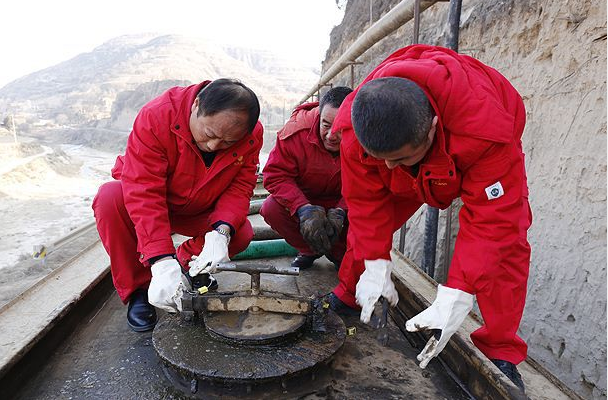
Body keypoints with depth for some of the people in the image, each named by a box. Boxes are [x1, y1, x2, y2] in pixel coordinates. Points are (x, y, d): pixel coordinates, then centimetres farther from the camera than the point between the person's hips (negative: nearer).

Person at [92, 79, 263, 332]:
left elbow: (240, 187, -19)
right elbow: (143, 194, -38)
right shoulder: (156, 117, -33)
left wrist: (221, 232, -39)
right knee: (110, 198, -32)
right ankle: (137, 289, -14)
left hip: (199, 213, 3)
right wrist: (162, 263, -46)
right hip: (143, 200, -2)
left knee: (242, 234, -20)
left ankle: (186, 262, 9)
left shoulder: (252, 135, -20)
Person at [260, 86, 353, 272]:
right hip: (302, 199, 0)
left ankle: (339, 253, 4)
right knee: (271, 208, -28)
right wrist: (304, 209, -37)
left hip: (345, 203, 0)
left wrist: (340, 212, -37)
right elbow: (276, 175, -25)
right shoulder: (297, 129, -25)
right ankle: (309, 250, 2)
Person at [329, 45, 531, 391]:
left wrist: (456, 298, -44)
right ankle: (347, 299, 15)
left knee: (507, 241, -20)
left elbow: (490, 218, -40)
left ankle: (500, 355, -6)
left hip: (479, 164, -2)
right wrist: (376, 267, -27)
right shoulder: (354, 129, -36)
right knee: (365, 220, -8)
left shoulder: (486, 129, -46)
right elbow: (367, 200, -24)